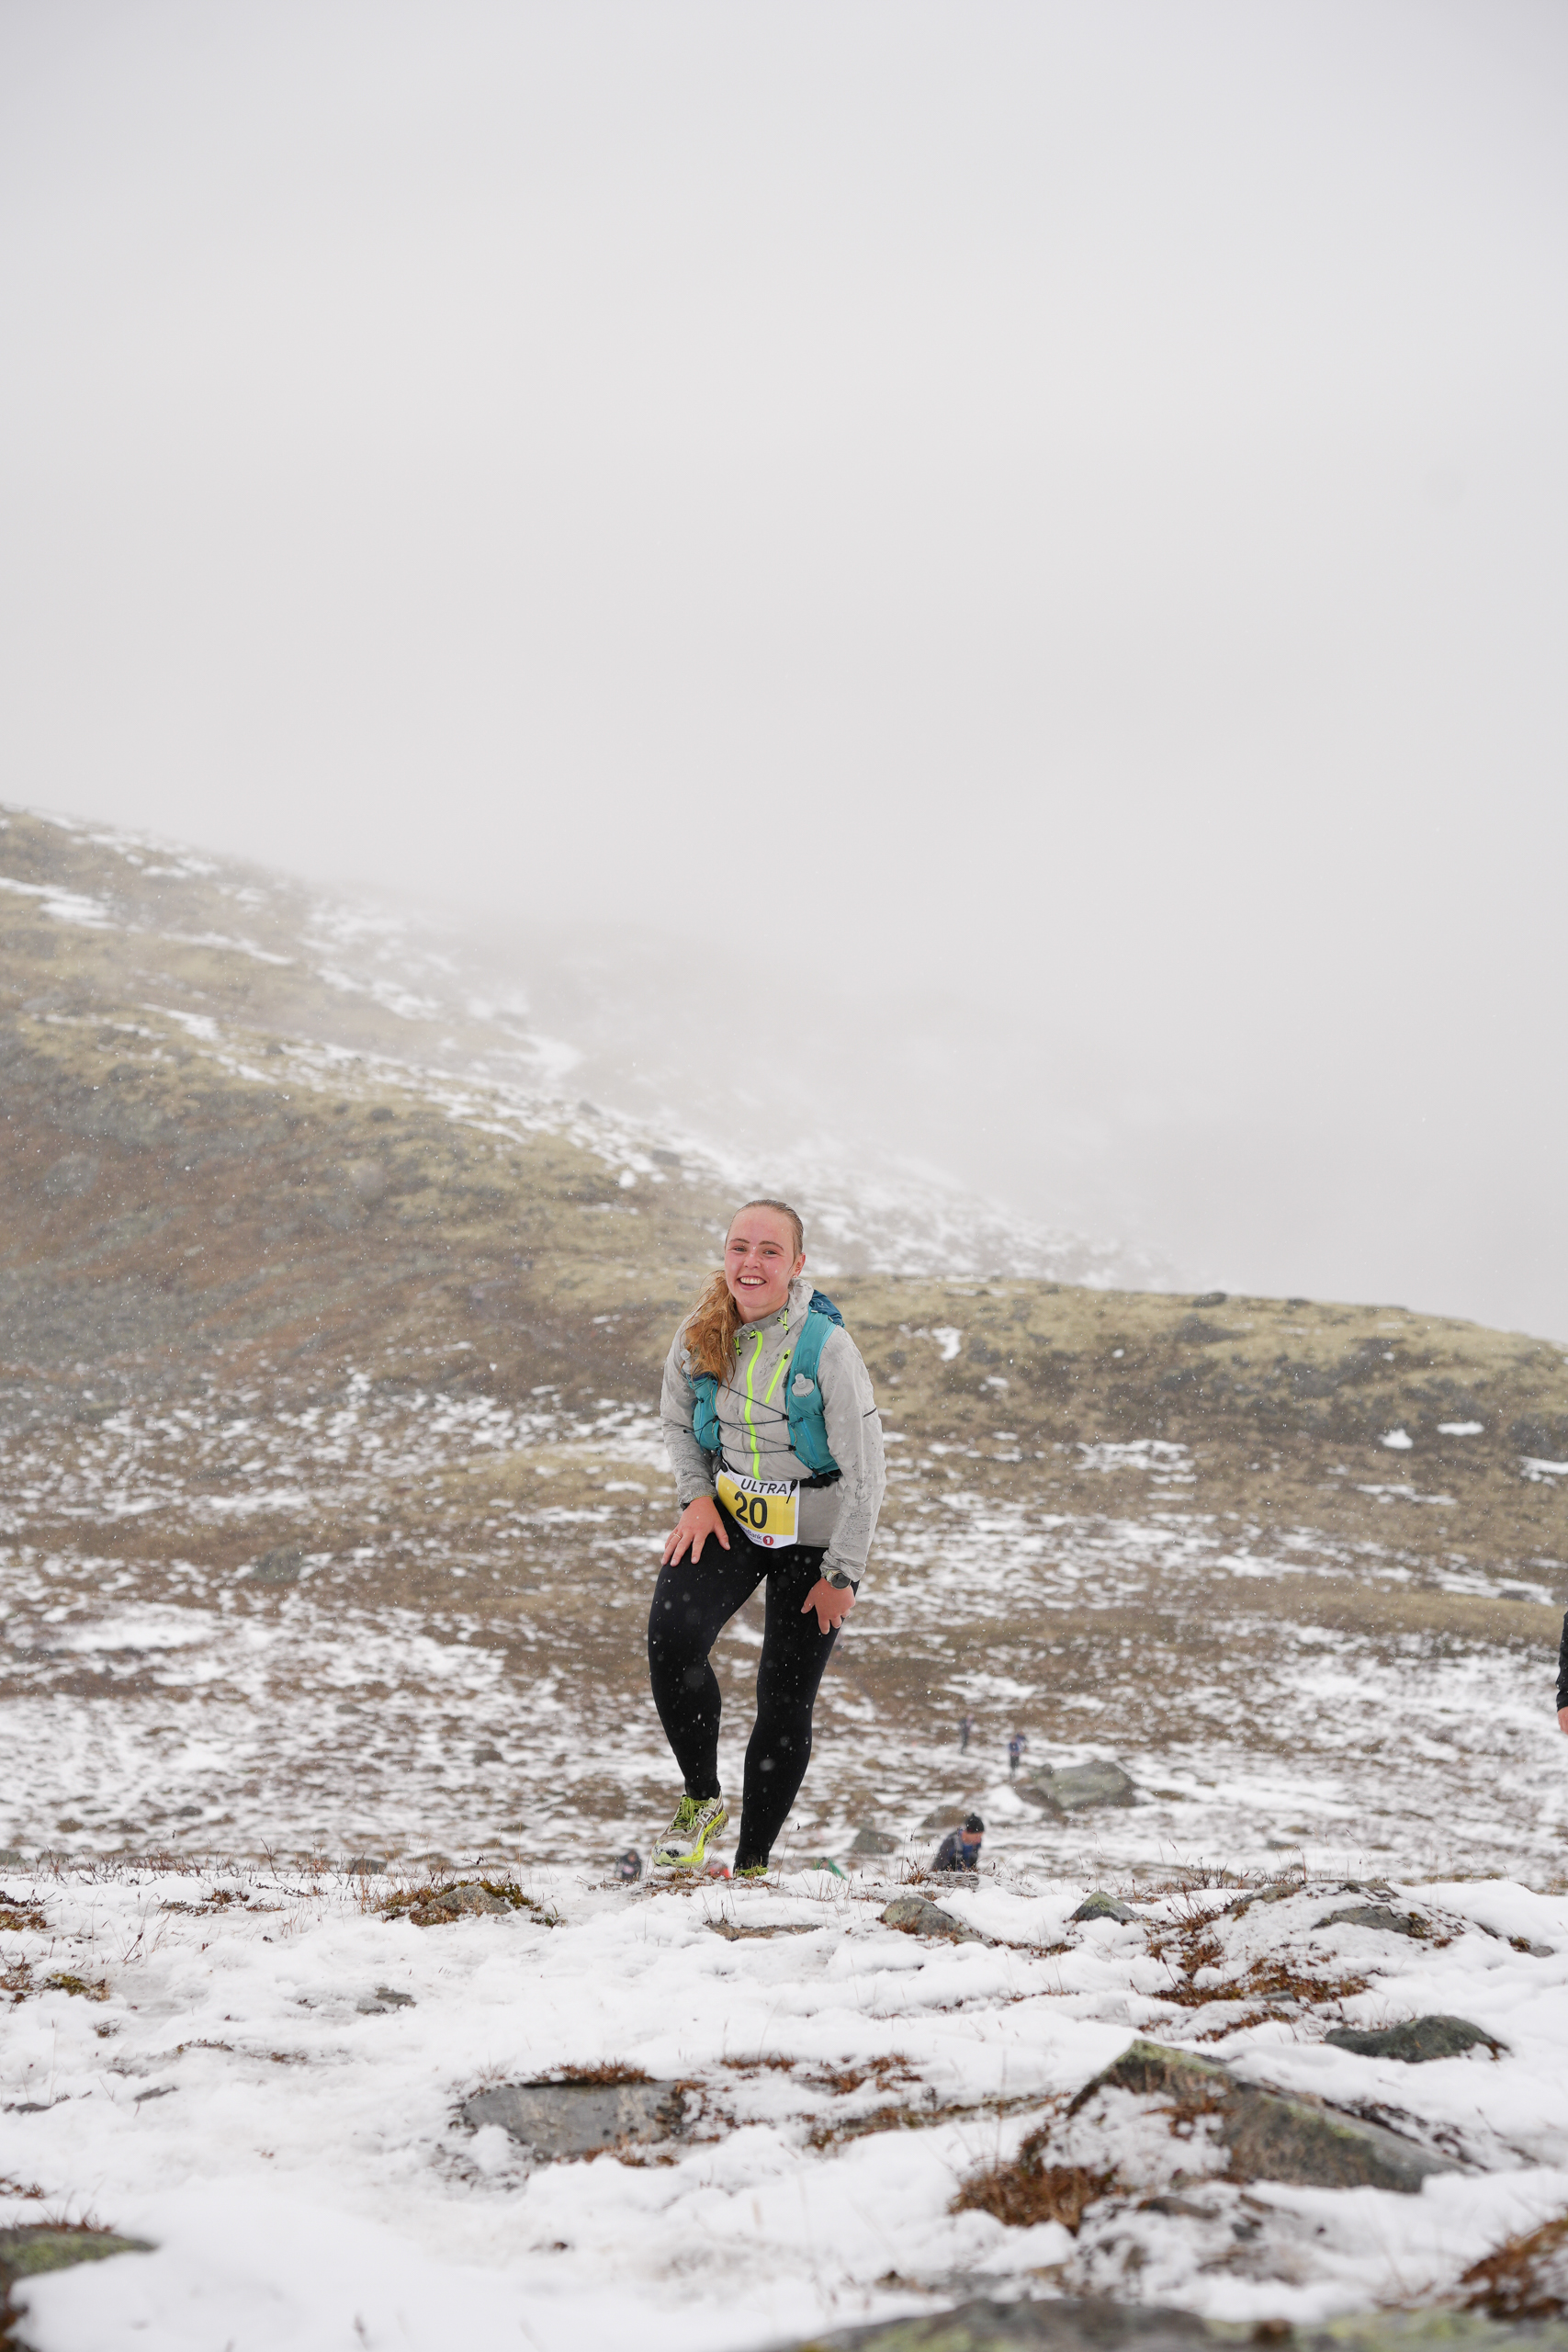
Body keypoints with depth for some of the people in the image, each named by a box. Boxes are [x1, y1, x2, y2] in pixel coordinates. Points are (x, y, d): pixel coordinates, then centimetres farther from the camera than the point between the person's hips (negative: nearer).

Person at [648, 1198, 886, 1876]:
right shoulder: (701, 1335, -9)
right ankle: (701, 1799, -3)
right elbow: (676, 1421, 12)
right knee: (671, 1638, -23)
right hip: (727, 1514, 3)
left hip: (811, 1533, -3)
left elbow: (865, 1472, -15)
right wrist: (696, 1496, -4)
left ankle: (751, 1864, 14)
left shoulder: (825, 1346, -21)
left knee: (785, 1704, 1)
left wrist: (842, 1573, -12)